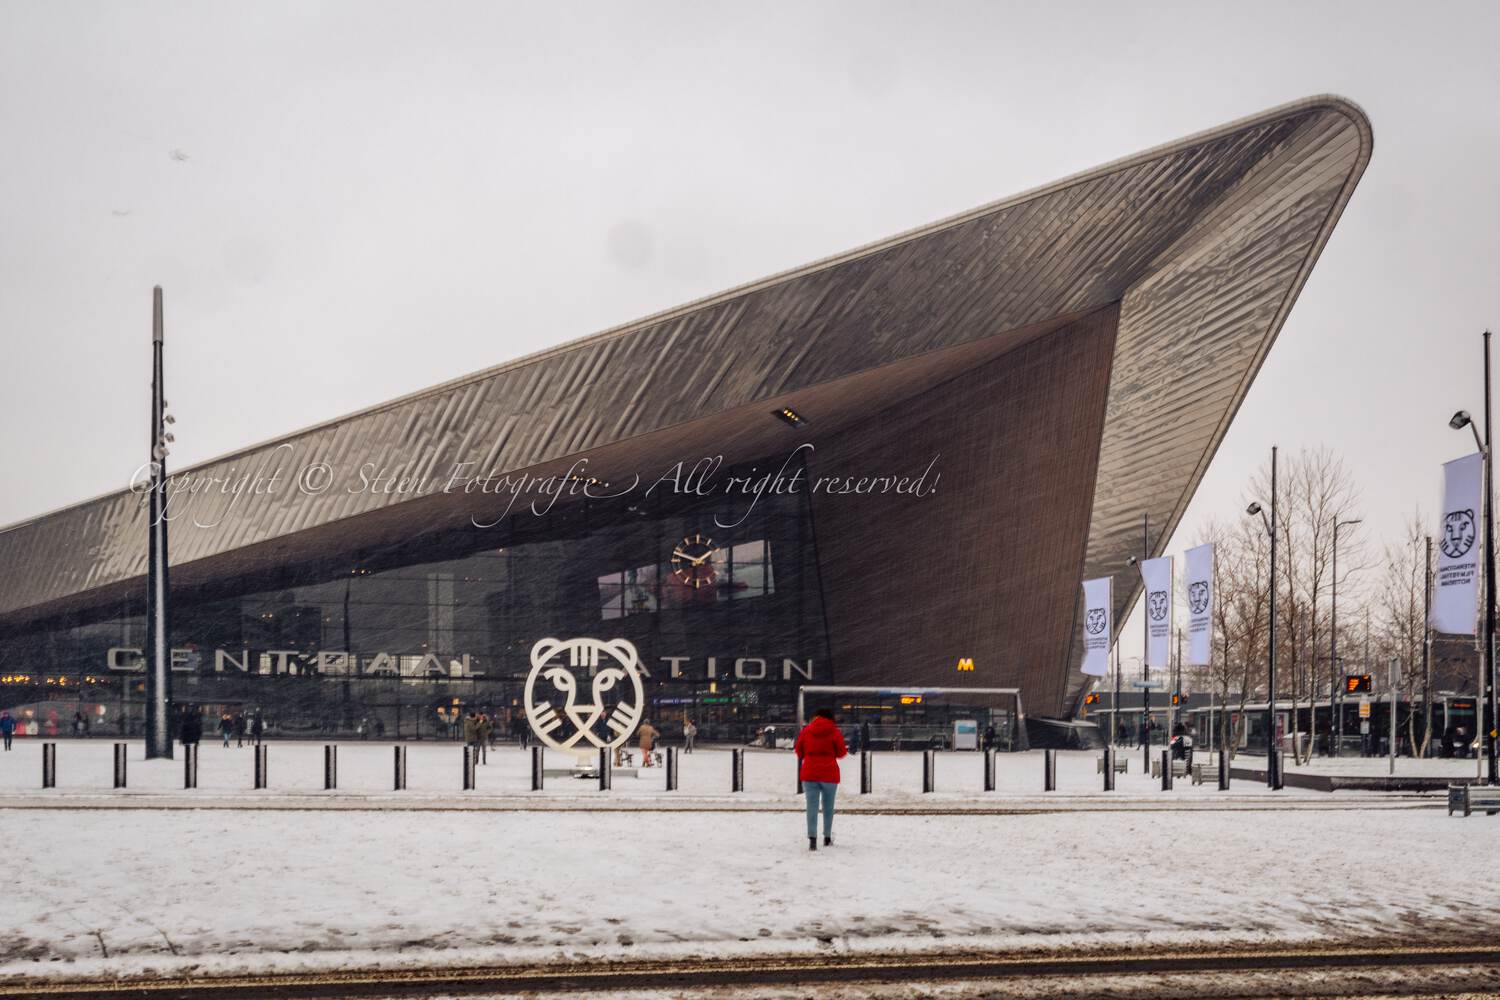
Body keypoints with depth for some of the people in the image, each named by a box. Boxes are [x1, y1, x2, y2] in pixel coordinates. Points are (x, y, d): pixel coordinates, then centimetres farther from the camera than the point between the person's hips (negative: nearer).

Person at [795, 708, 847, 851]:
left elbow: (798, 751, 9)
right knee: (828, 806, 14)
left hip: (809, 774, 1)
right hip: (829, 774, -1)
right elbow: (841, 752, -1)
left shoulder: (806, 731, 2)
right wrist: (846, 751, 21)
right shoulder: (834, 732, -5)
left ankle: (812, 839, -15)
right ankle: (827, 838, 22)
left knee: (812, 806, -1)